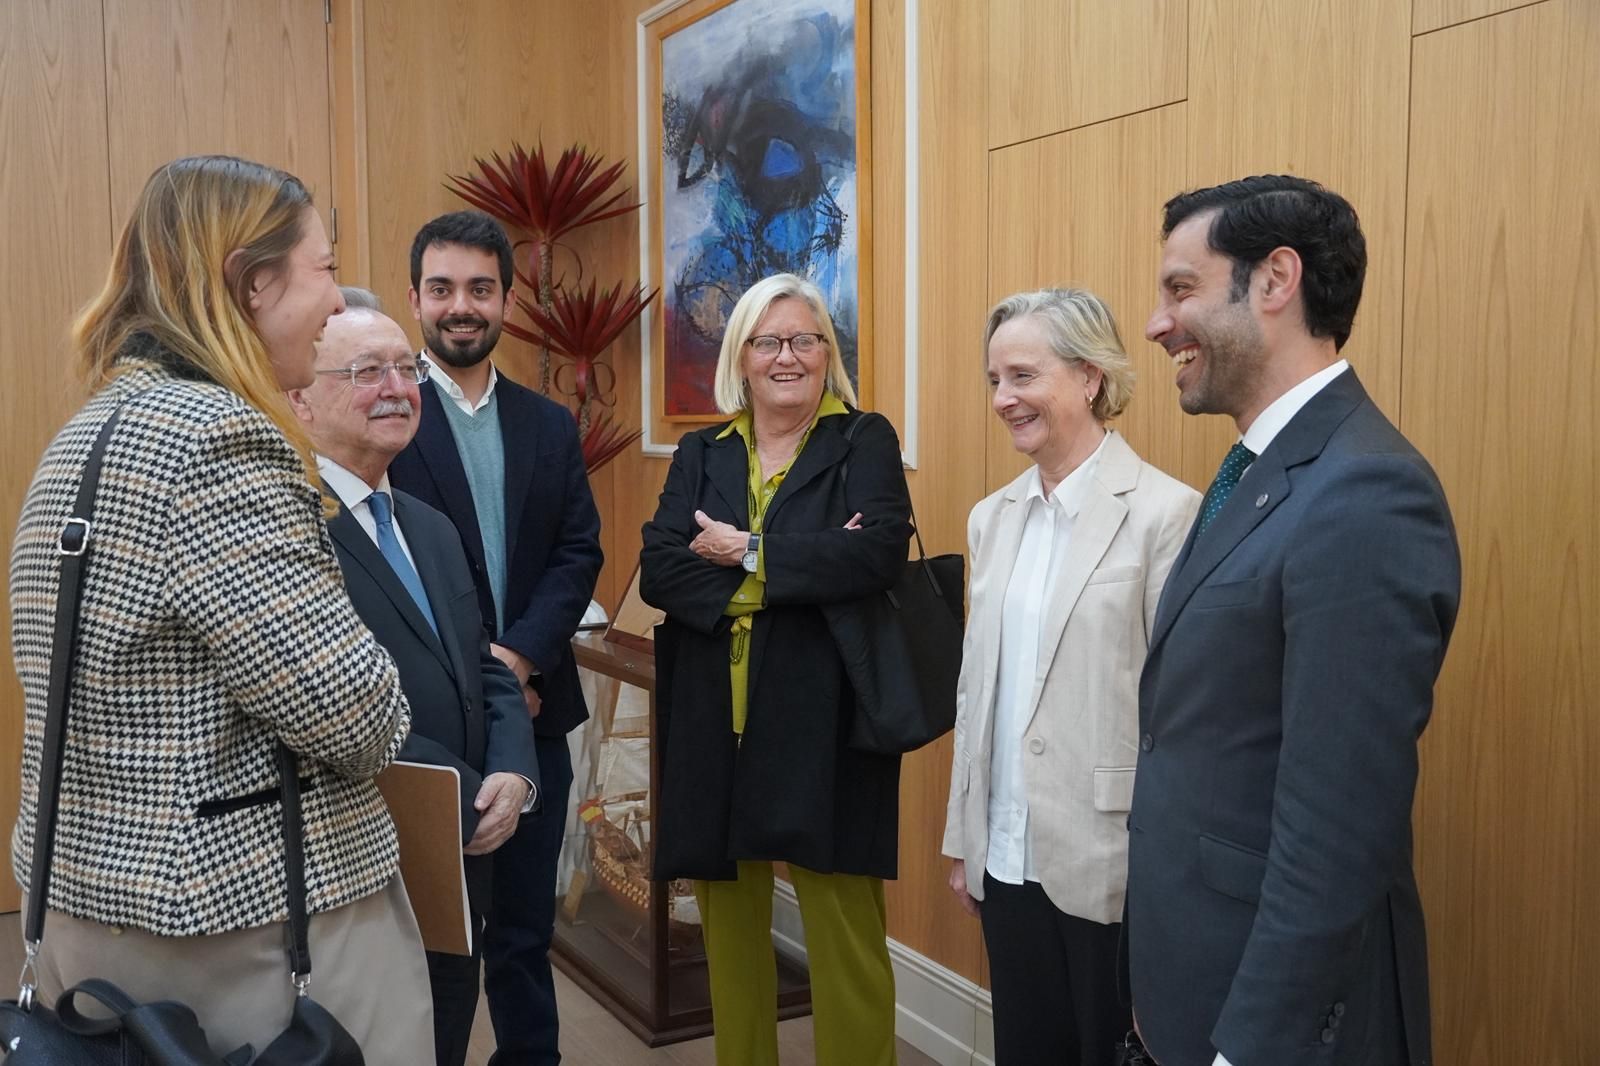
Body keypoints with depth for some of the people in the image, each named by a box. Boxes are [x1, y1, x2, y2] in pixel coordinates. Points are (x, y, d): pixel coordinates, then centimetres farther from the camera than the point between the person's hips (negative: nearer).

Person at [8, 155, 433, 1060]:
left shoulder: (89, 434, 8)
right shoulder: (213, 437, -22)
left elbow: (146, 686, 11)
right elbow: (354, 712, -24)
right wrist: (381, 715, -3)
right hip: (251, 927, -9)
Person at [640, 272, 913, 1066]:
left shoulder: (864, 442, 2)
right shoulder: (701, 455, 11)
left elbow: (879, 552, -17)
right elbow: (657, 570, -5)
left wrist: (750, 553, -11)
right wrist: (803, 564, -15)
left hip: (823, 724, -3)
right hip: (717, 726, 4)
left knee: (844, 936, 1)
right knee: (729, 929, 15)